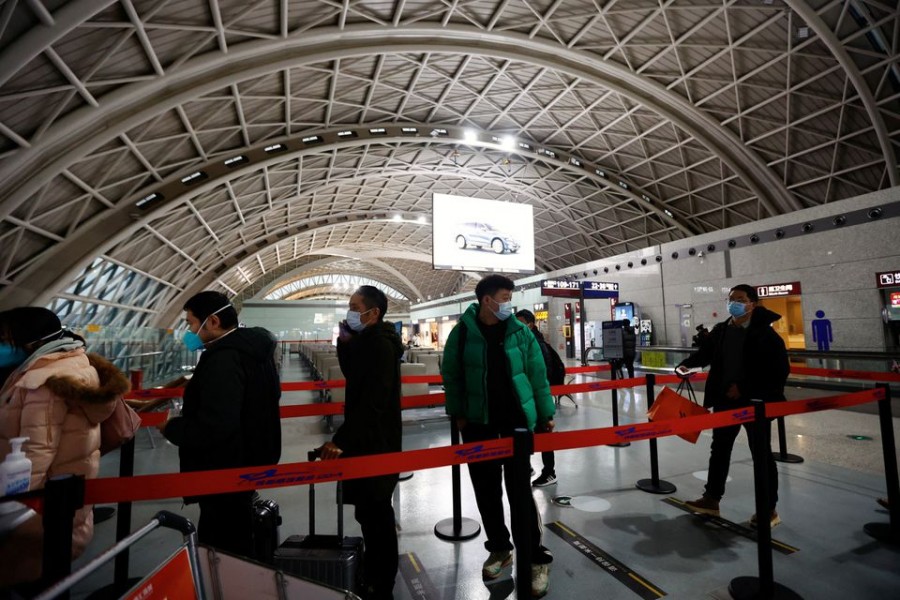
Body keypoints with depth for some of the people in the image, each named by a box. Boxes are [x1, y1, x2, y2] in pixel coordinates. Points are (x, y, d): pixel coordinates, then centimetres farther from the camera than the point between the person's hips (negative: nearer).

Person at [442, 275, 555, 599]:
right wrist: (457, 413, -2)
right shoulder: (462, 332, -7)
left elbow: (537, 374, 0)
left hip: (516, 420, 0)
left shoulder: (520, 332, -4)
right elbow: (450, 374, 0)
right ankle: (499, 548, 34)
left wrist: (545, 414, 1)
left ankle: (536, 558, 21)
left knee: (520, 489, 4)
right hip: (478, 422, 1)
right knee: (486, 489, 13)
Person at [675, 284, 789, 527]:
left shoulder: (765, 334, -13)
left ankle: (769, 509, 29)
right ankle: (711, 499, 30)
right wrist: (688, 364, -13)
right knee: (719, 449, 15)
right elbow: (705, 352, 7)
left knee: (761, 455, 10)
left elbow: (779, 369, -15)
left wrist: (744, 387, -18)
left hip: (755, 402, -5)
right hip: (725, 401, 5)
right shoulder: (720, 330, 2)